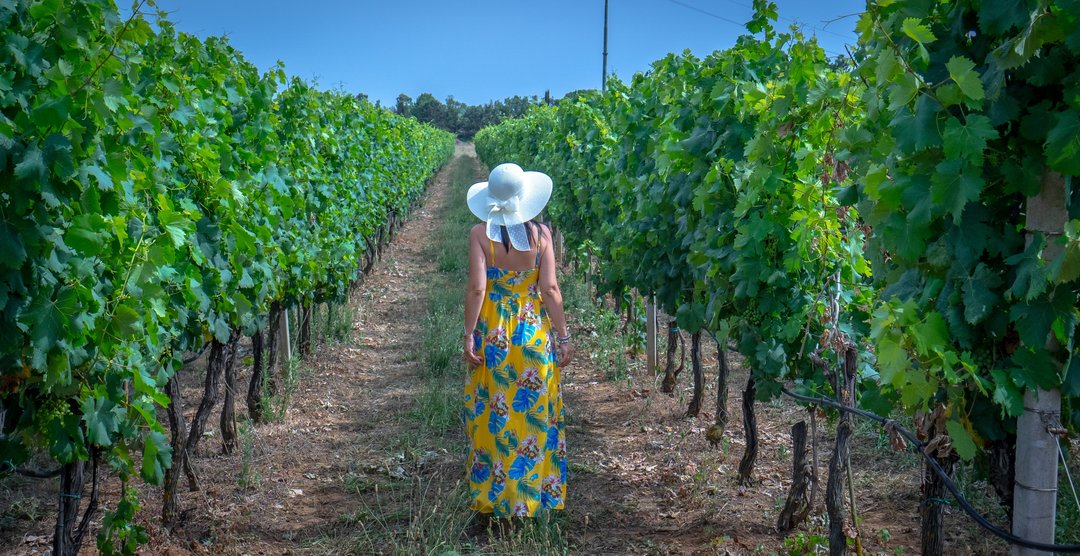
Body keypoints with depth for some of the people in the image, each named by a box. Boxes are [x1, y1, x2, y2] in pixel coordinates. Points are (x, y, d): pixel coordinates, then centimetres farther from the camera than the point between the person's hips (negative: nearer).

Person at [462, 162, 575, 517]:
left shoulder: (480, 234, -8)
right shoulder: (540, 233, -6)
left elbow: (476, 288, -12)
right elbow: (550, 288, -8)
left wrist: (469, 335, -5)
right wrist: (563, 337, -1)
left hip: (492, 334, 0)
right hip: (535, 332, 1)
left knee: (493, 416, 9)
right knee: (536, 413, 11)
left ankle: (494, 498, 15)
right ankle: (534, 495, 19)